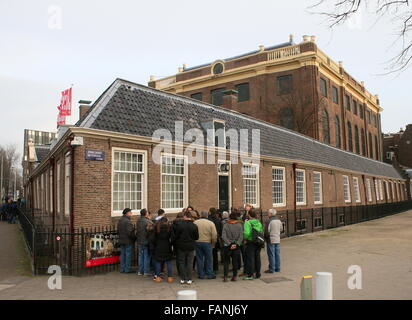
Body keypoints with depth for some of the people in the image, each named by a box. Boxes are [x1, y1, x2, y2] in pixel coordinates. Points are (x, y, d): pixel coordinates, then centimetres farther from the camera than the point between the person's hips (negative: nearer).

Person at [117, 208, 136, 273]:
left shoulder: (119, 221, 10)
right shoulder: (128, 221, -18)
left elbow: (118, 230, 15)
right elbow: (130, 232, -22)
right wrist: (134, 238, -9)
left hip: (121, 240, 8)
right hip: (128, 241, -8)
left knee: (122, 254, 13)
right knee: (128, 255, -1)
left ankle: (122, 269, 18)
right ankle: (127, 269, 2)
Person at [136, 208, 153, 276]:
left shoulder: (138, 221, 4)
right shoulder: (148, 222, -18)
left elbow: (137, 231, 11)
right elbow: (150, 231, -20)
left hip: (139, 242, 7)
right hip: (146, 241, -6)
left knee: (141, 255, 14)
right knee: (147, 256, 2)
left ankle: (140, 271, 19)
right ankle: (146, 272, 6)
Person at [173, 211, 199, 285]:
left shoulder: (179, 224, -11)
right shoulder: (194, 226, -6)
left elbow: (175, 235, -6)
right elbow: (197, 237, 2)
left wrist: (176, 242, 13)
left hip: (181, 247, -1)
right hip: (191, 247, 1)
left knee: (181, 263, 10)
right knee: (189, 263, 8)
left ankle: (183, 279, 12)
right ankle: (189, 279, 9)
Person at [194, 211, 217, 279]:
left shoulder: (195, 222, -1)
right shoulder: (211, 223, -4)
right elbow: (214, 235, -6)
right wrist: (213, 243, 6)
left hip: (197, 242, 2)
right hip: (207, 243, -1)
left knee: (199, 259, 10)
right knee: (209, 259, 9)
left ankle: (201, 274, 15)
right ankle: (210, 274, 12)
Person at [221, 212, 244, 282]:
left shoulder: (225, 225, -4)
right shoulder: (239, 225, 0)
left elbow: (223, 236, -11)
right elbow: (241, 237, -7)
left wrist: (229, 244, -12)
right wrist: (236, 244, -10)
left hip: (227, 246, -1)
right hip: (236, 247, 1)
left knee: (226, 262, 8)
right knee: (235, 262, 12)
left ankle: (225, 277, 3)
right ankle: (235, 276, 13)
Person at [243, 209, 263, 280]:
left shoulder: (247, 222, -13)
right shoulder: (259, 223, 7)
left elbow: (246, 233, -22)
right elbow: (261, 232, 8)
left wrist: (245, 239, -7)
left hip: (250, 243, -6)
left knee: (250, 259, 0)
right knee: (257, 258, 14)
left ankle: (250, 275, 3)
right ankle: (257, 274, 23)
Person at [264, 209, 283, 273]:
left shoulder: (269, 221, -17)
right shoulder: (279, 220, 7)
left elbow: (267, 231, -18)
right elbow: (281, 229, 18)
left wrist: (265, 237, -2)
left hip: (271, 240, -7)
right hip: (278, 240, 7)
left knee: (271, 255, 0)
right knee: (277, 254, 12)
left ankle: (271, 269, 4)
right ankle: (277, 268, 19)